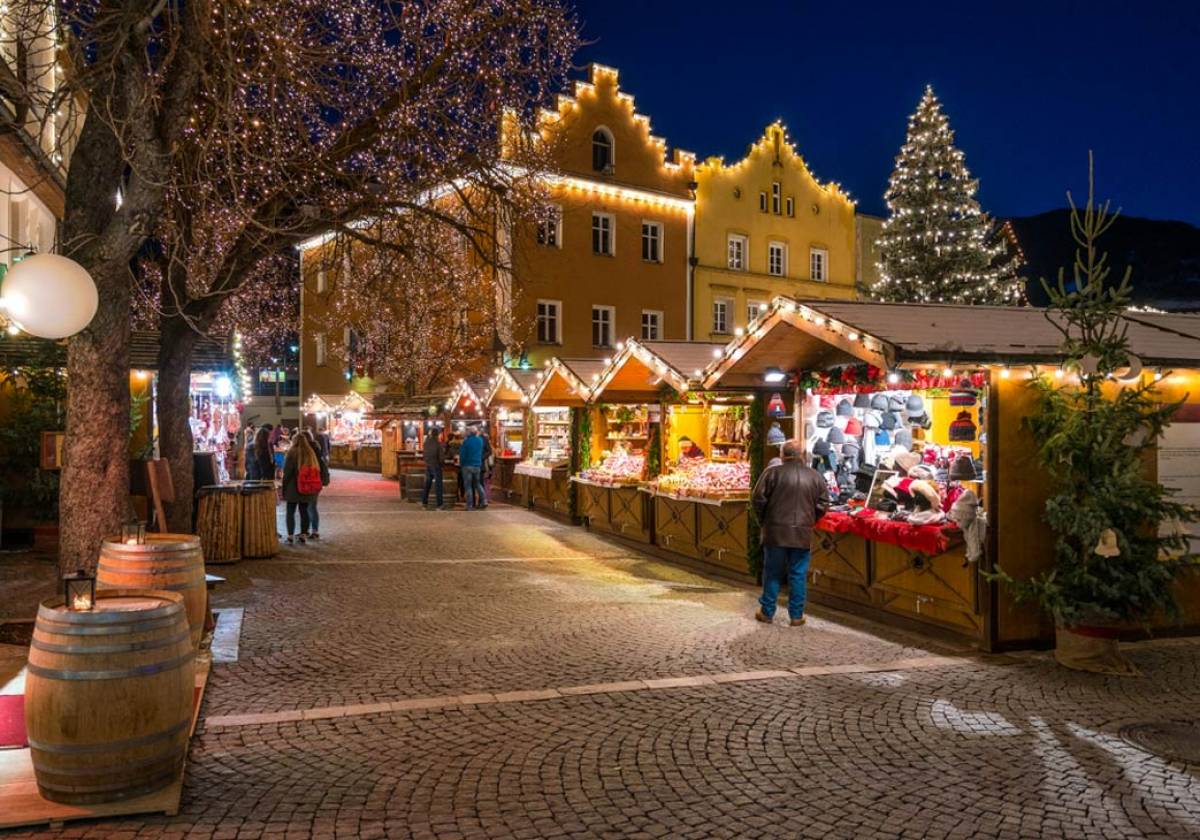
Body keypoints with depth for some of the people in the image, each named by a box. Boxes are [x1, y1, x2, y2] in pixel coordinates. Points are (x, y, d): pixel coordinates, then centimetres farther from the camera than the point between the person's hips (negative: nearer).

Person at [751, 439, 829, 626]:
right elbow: (822, 504, 4)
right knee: (798, 575, 8)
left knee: (772, 573, 8)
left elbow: (759, 499, -6)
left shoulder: (773, 473, -6)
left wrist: (764, 520, 9)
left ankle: (767, 612, 14)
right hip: (803, 534, 2)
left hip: (776, 532, -1)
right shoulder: (815, 476, 3)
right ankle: (796, 615, 12)